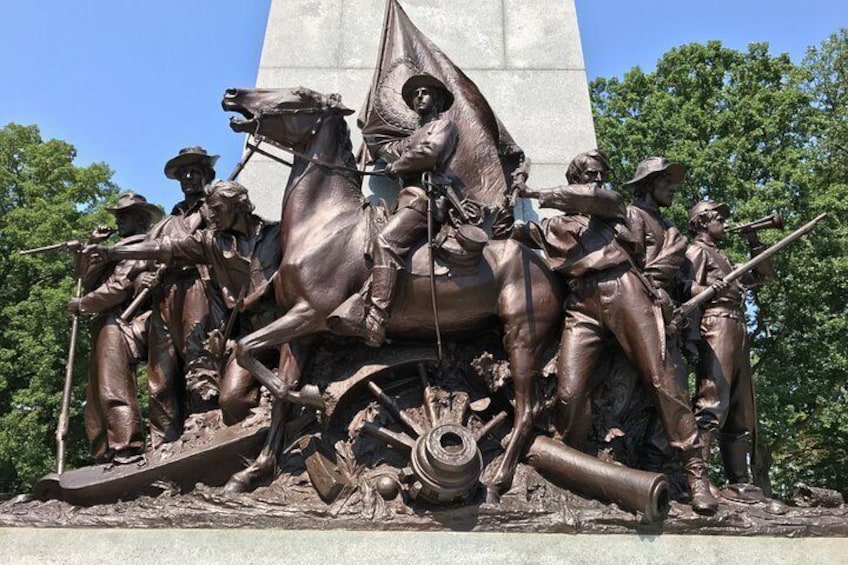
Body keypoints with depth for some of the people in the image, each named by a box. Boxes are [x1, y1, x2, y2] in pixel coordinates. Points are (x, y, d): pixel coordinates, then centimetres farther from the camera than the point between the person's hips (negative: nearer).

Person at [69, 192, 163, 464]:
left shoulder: (139, 246, -2)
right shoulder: (123, 249, 29)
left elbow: (117, 288, -15)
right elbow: (89, 281, 24)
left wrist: (80, 304, -3)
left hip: (119, 326, -10)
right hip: (107, 327, 10)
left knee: (114, 391, -19)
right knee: (96, 398, 8)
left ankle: (127, 450, -25)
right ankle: (104, 454, 7)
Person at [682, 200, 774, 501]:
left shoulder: (723, 260, 33)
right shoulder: (697, 251, 6)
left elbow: (764, 274, 36)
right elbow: (689, 290, -10)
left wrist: (753, 240, 25)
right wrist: (701, 313, -26)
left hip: (738, 333, 10)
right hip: (717, 327, -10)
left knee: (742, 416, 5)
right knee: (712, 404, -22)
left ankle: (738, 482, 5)